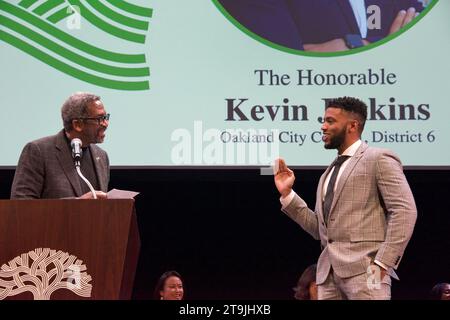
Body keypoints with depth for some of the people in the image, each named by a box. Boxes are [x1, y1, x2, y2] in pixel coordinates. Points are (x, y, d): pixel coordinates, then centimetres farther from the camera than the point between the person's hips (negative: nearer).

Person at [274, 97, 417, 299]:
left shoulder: (379, 159, 1)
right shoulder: (329, 174, 25)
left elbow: (405, 211, -9)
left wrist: (383, 262, -15)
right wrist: (287, 193, 12)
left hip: (364, 268, -7)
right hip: (328, 273, 7)